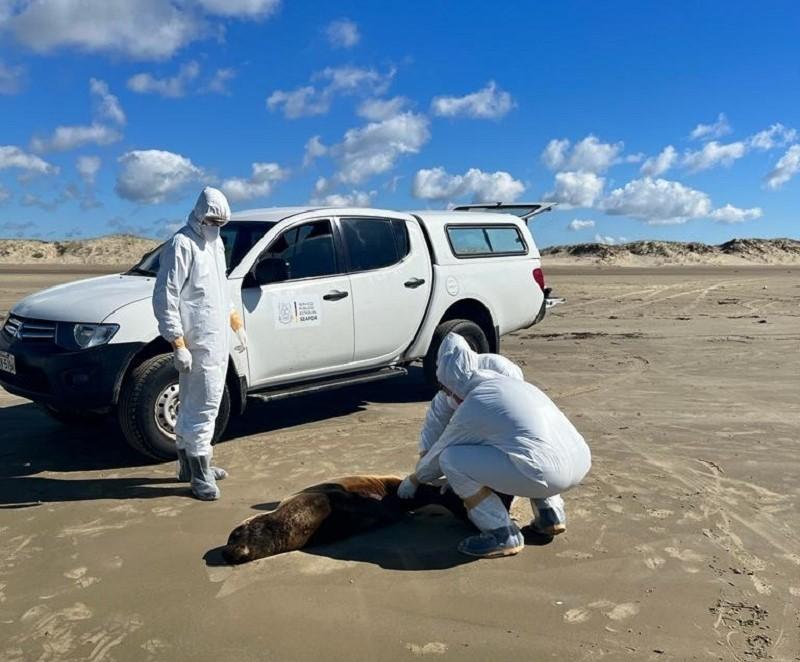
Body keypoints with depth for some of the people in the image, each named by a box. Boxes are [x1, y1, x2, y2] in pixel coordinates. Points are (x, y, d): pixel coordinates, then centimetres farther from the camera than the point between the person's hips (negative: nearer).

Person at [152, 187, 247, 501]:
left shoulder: (216, 244, 16)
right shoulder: (182, 245, -13)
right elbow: (164, 298, -17)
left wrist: (237, 323, 26)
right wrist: (178, 343, -22)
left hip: (217, 341, 9)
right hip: (197, 344, -9)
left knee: (194, 406, 17)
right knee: (203, 407, -6)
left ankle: (189, 464, 28)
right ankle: (200, 475, 3)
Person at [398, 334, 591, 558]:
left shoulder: (470, 409, 1)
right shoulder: (513, 382, 23)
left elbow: (437, 454, 16)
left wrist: (413, 480, 37)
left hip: (547, 473, -8)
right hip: (581, 462, 8)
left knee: (450, 459, 3)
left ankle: (503, 535, 2)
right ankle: (551, 514, 25)